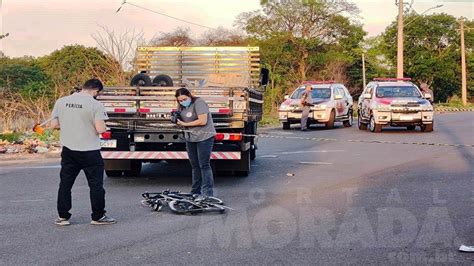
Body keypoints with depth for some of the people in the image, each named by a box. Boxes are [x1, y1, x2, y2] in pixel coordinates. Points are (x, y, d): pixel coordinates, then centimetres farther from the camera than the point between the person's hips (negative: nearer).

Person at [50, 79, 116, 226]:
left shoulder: (61, 102, 2)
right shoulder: (95, 105, -13)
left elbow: (53, 124, 3)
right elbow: (100, 129, -19)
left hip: (68, 151, 4)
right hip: (90, 152, -4)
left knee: (65, 184, 14)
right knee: (96, 184, 7)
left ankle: (62, 217, 19)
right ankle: (98, 216, 14)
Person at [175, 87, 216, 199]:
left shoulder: (198, 103, -14)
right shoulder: (181, 106, 11)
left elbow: (202, 121, -22)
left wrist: (185, 124, -17)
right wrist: (177, 120, -4)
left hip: (204, 137, -8)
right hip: (190, 138, 8)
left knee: (204, 165, -7)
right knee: (195, 165, 10)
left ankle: (207, 193, -5)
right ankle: (195, 192, 16)